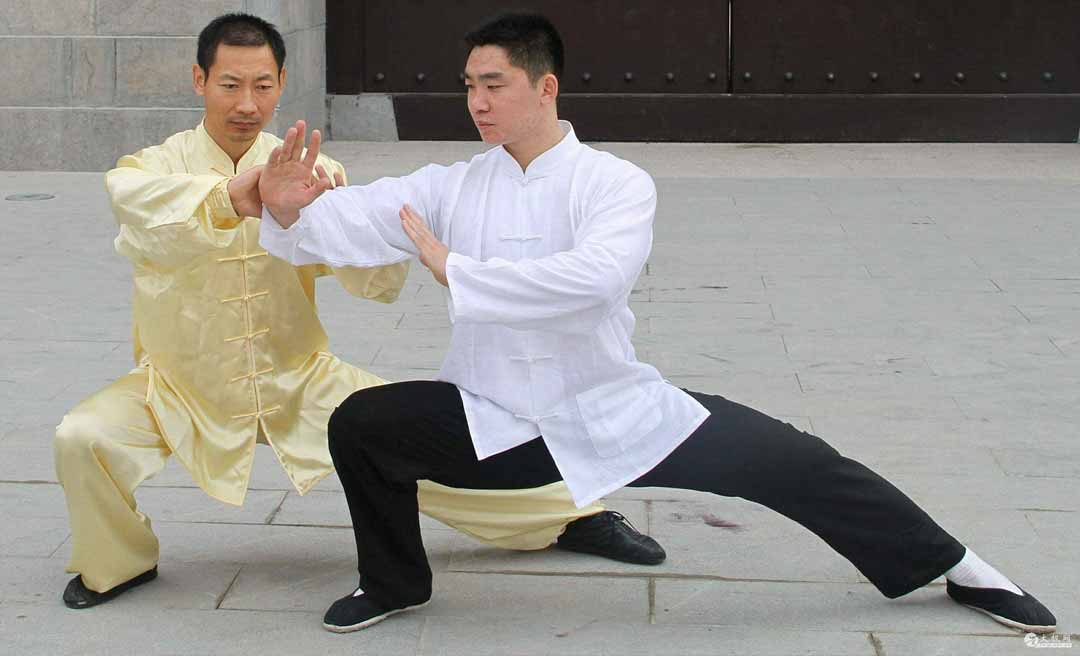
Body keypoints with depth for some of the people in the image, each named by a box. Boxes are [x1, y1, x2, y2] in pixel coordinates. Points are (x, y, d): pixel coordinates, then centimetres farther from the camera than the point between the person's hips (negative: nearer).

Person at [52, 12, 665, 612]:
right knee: (85, 439, -23)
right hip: (184, 388, -1)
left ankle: (570, 513, 13)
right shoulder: (157, 166, -12)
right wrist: (230, 199, -59)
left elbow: (380, 284, -13)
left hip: (299, 381, 1)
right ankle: (118, 563, 6)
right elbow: (141, 203, -39)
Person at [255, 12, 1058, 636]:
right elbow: (362, 217, -17)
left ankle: (955, 568, 23)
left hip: (617, 411, -2)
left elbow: (592, 276, -35)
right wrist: (288, 211, -38)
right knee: (361, 424, -14)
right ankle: (395, 584, 13)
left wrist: (452, 269, -34)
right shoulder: (451, 187, -4)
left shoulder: (616, 183, -15)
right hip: (499, 421, 3)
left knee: (793, 465, -2)